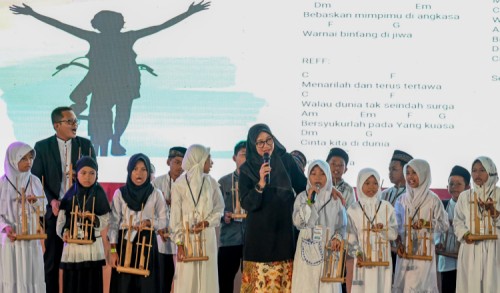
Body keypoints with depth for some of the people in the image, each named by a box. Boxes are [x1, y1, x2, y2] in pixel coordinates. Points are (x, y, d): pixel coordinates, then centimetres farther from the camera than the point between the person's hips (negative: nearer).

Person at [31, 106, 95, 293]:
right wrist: (51, 201, -13)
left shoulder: (85, 145, 6)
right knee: (52, 258, 3)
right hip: (54, 209, -1)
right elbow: (36, 180, -1)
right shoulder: (42, 147, 1)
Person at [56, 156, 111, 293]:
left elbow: (106, 221, 1)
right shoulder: (71, 194, 1)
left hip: (92, 245, -1)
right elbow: (61, 218, 1)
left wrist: (94, 218, -18)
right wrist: (64, 231, -16)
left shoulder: (99, 194, -1)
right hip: (72, 245, 1)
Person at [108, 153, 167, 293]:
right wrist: (113, 250, -6)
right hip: (125, 243, 0)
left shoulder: (156, 194, 2)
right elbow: (113, 223, 0)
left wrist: (149, 222, -16)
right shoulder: (120, 194, 1)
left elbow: (163, 222, 4)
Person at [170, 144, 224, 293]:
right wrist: (179, 243, -8)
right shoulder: (180, 184, -4)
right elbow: (175, 217, -3)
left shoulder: (211, 182, 6)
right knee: (186, 279, -4)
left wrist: (207, 222, -11)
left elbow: (219, 208, 8)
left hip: (207, 237, 3)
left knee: (206, 277, 1)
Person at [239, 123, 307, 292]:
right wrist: (260, 184, -22)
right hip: (260, 233, -1)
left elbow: (303, 188, 13)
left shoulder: (286, 160, 3)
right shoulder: (247, 169, 0)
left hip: (284, 229, 2)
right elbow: (246, 204, -9)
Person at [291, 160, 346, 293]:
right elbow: (298, 222, -8)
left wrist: (338, 237, -14)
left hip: (328, 250, 0)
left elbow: (342, 225, 6)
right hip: (307, 251, 0)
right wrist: (309, 201, -14)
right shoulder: (302, 197, 4)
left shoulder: (335, 198, 5)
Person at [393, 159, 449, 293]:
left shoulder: (432, 199, -1)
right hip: (404, 251, 3)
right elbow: (396, 225, 12)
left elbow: (444, 224, 0)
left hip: (424, 249, -3)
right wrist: (398, 243, -4)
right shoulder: (401, 200, 9)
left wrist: (426, 223, -16)